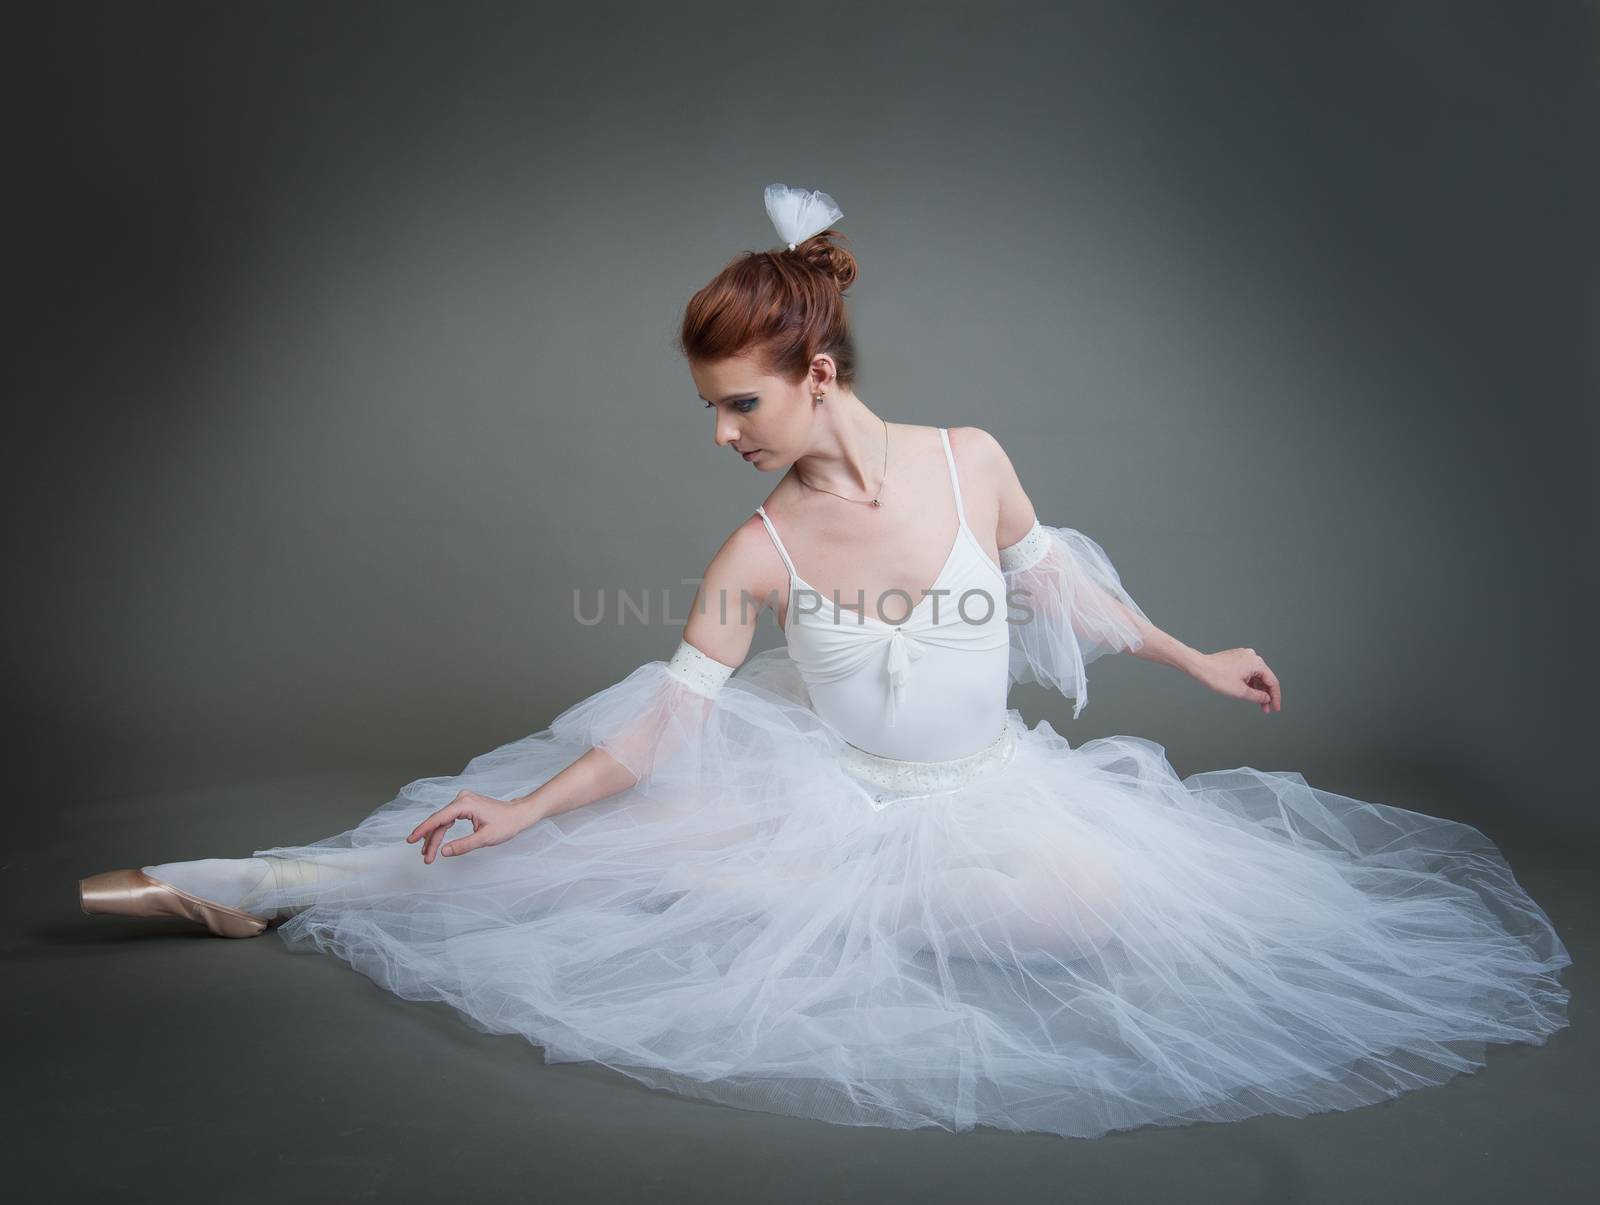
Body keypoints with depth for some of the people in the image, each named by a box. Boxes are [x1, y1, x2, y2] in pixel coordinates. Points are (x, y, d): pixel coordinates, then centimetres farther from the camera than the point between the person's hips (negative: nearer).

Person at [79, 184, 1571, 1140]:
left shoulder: (971, 460, -12)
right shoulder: (758, 552, -13)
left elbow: (1052, 577, 5)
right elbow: (663, 718, -9)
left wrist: (1194, 657, 12)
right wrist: (525, 806, -17)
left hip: (991, 785, 1)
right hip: (833, 792, 0)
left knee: (1093, 906, -31)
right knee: (644, 836, -17)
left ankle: (836, 905, -11)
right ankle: (259, 885, -8)